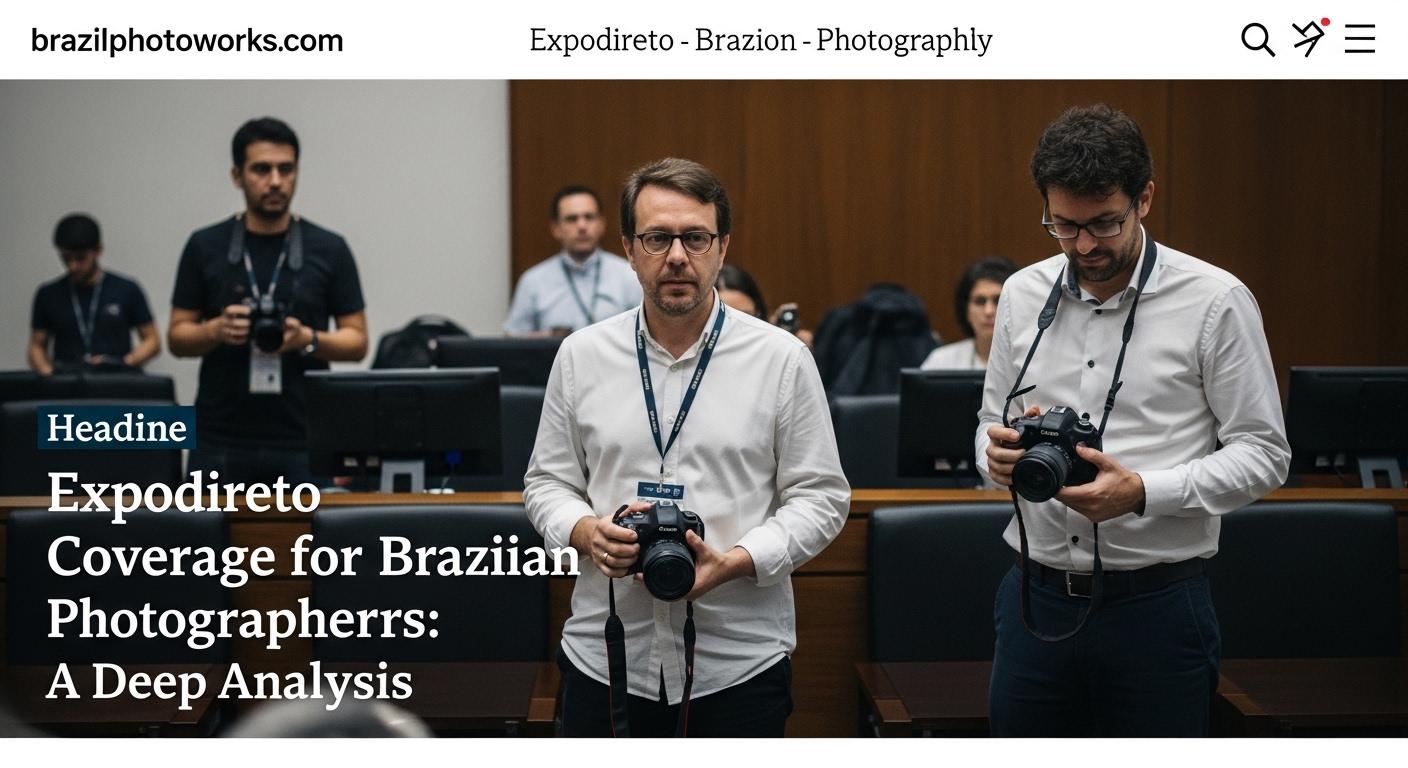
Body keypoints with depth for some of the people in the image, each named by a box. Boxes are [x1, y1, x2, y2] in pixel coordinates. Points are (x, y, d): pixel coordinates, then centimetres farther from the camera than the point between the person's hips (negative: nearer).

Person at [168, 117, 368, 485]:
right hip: (221, 442, 1)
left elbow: (356, 341, 2)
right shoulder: (205, 246, 3)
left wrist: (308, 339, -17)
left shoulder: (329, 249, 0)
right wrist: (217, 330, -15)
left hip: (301, 443, -1)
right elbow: (178, 338, 6)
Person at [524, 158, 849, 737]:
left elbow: (820, 497, -1)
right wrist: (587, 532, -10)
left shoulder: (782, 358, -2)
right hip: (605, 656, 2)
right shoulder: (581, 355, 4)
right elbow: (546, 483, 11)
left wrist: (734, 563, -15)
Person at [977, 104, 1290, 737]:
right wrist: (1000, 454, -8)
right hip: (1036, 595, 4)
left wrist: (1143, 492, -18)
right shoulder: (1023, 293, 7)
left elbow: (1263, 453, -5)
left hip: (1155, 605, -3)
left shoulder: (1216, 300, -6)